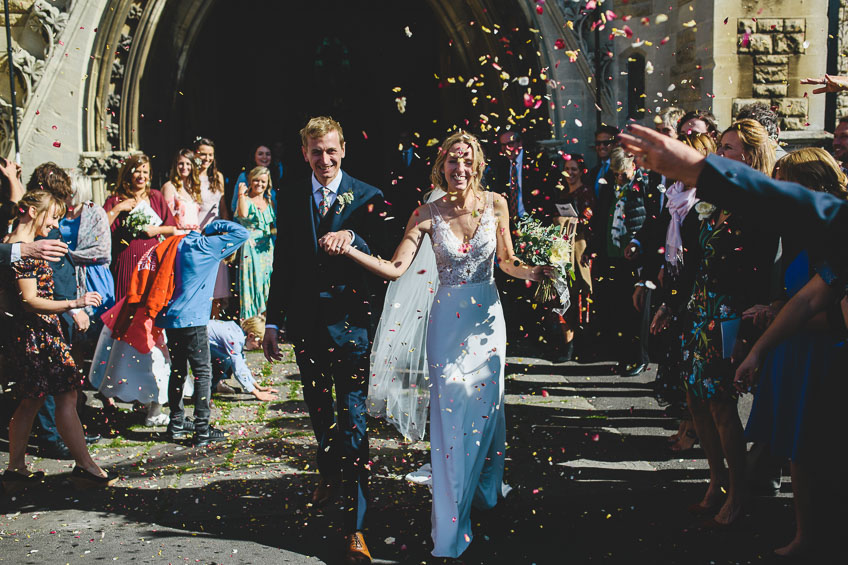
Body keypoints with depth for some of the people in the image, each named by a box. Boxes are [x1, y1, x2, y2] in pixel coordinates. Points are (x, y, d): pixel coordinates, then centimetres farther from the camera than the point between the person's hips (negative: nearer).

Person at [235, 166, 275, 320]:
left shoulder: (269, 202, 15)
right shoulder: (246, 199, -1)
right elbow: (243, 214, -24)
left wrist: (276, 231, 0)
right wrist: (241, 193, -17)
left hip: (266, 249, 5)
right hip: (250, 247, -5)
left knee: (265, 283, 6)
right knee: (252, 283, -7)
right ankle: (249, 319, -2)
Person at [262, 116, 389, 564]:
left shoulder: (368, 197, -3)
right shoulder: (292, 199, 7)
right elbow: (283, 261, 10)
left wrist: (352, 237, -28)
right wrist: (273, 321, 9)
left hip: (349, 322, -4)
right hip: (306, 321, 4)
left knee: (353, 421, -5)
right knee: (318, 409, 21)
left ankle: (354, 526, -2)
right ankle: (329, 473, 47)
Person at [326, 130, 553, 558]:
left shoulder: (495, 204, -1)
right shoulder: (429, 213, -6)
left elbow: (507, 261, 7)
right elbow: (395, 268, -11)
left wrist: (532, 272, -13)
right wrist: (348, 250, -23)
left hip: (487, 317, 2)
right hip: (449, 320, -1)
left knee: (488, 405, 8)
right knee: (451, 413, -1)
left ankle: (488, 489, 36)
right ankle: (451, 530, 12)